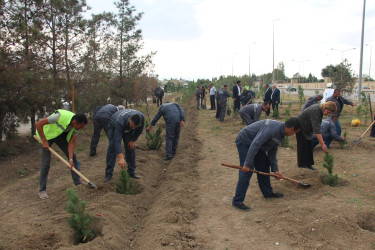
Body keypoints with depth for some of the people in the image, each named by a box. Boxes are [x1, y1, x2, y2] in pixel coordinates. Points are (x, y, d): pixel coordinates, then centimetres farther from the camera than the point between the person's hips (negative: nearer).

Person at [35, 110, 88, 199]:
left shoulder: (77, 125, -20)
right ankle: (42, 190, 5)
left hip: (61, 135, 6)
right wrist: (44, 141, -29)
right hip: (47, 134, -6)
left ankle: (78, 183, 13)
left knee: (72, 156, 0)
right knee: (46, 162, -9)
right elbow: (38, 124, -33)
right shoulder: (61, 116, -40)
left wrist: (70, 160, -23)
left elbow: (71, 143, -14)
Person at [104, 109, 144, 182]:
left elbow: (140, 129, -11)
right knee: (112, 147, -12)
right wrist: (121, 158, -56)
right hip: (114, 126, -4)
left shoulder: (141, 117, -35)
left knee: (131, 147, -4)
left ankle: (131, 172, 5)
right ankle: (108, 173, -4)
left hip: (127, 128, 4)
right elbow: (117, 141, -50)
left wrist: (133, 140, -11)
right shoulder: (120, 122, -47)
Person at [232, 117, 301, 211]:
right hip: (244, 141, -10)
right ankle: (237, 201, -4)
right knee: (246, 172, -13)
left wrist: (275, 170, 5)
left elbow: (272, 152, 11)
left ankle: (268, 192, 34)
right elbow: (255, 144, -35)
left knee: (264, 167, 15)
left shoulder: (280, 134, 4)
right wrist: (247, 164, -34)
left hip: (255, 144, 10)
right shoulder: (272, 128, -29)